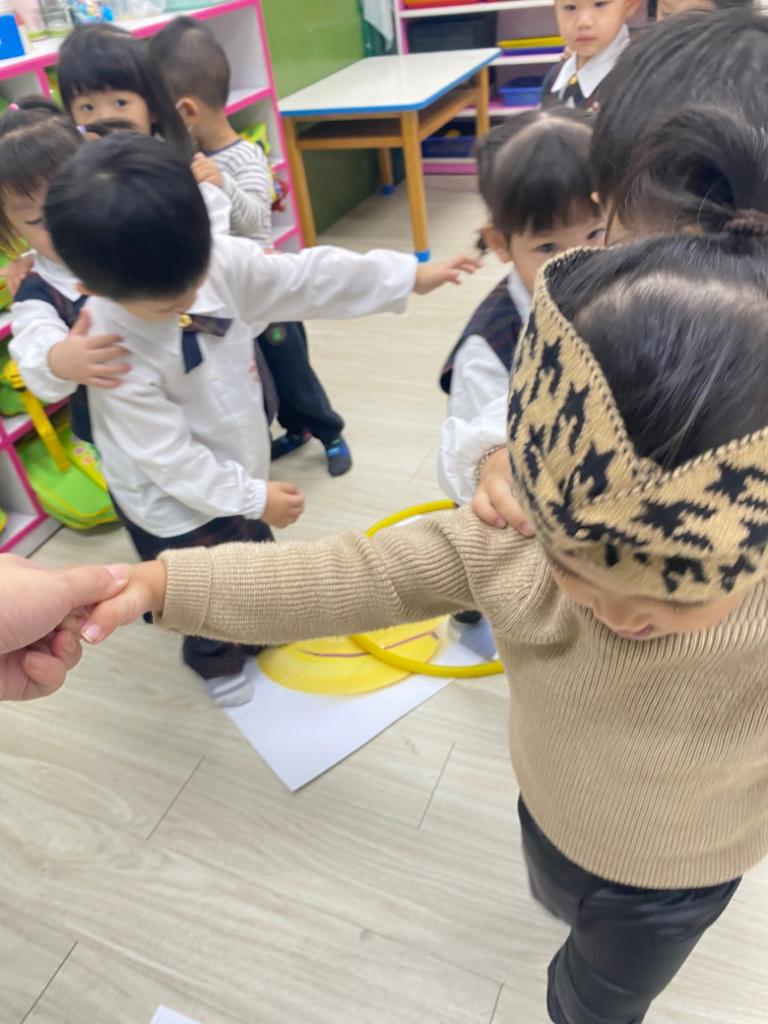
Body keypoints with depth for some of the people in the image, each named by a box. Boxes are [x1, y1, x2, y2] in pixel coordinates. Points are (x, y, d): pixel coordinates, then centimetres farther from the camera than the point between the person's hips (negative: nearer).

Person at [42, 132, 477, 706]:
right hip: (174, 505, -5)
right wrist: (253, 497, -22)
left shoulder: (219, 260, -20)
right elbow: (170, 456, -29)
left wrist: (410, 276, -8)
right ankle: (214, 658, 52)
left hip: (238, 465, 6)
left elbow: (307, 280, -12)